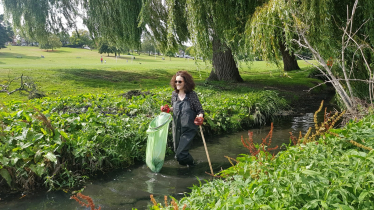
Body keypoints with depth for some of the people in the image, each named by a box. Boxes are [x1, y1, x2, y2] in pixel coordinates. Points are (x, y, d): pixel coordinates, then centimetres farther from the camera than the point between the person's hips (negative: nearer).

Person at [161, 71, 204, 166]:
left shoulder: (192, 95, -14)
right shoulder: (174, 94, 1)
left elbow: (200, 110, -9)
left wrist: (200, 117, -29)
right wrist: (168, 109, -2)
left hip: (188, 129, -5)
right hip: (177, 127, 6)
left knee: (181, 153, -8)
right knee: (177, 150, 16)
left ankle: (191, 163, 24)